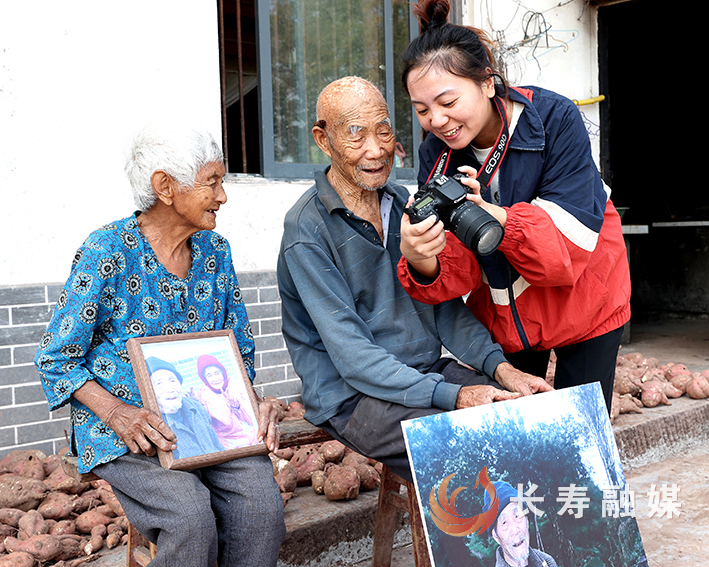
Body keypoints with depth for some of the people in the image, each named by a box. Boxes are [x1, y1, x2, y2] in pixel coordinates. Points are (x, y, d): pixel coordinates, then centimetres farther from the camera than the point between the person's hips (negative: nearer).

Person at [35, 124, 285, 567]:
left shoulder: (215, 250, 8)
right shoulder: (107, 252, -9)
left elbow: (240, 350, 16)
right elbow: (56, 359, -6)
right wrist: (117, 414, -21)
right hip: (121, 430, -4)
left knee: (262, 505, -24)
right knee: (191, 517, -30)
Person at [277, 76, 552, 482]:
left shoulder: (405, 204, 11)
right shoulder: (307, 231, -12)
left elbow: (445, 306, 11)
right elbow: (351, 355, -18)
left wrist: (499, 366, -6)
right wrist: (451, 396, -26)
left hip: (430, 371, 7)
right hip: (353, 395, -6)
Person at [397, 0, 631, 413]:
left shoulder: (554, 118, -23)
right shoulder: (437, 154, -13)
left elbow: (571, 238, -30)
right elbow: (458, 273, -19)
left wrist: (491, 213, -46)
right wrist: (421, 264, -43)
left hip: (583, 303, -2)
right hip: (502, 317, 3)